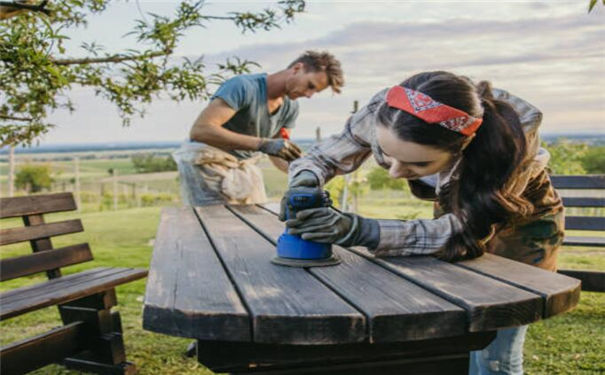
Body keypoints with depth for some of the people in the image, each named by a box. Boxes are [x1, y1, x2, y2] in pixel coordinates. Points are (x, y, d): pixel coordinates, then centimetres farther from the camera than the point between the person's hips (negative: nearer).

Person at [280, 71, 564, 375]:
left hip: (521, 225, -3)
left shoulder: (510, 138, -40)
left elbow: (467, 231, -39)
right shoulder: (385, 111, -29)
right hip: (454, 210, 4)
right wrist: (304, 182, -39)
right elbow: (327, 155, -14)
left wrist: (359, 230, -51)